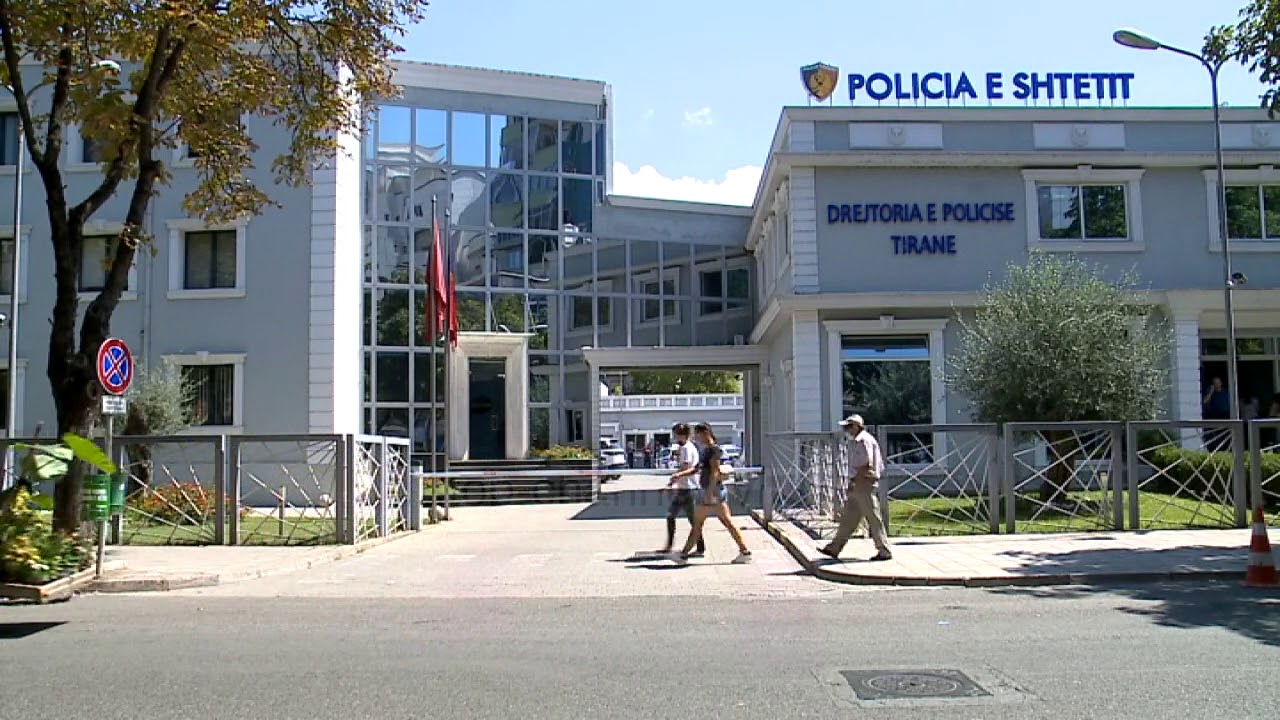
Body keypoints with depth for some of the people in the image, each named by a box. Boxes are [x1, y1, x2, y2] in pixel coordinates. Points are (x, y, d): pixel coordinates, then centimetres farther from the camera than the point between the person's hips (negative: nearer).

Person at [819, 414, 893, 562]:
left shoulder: (864, 440, -13)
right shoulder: (857, 441, 17)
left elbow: (866, 465, -20)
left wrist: (854, 482, -19)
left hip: (863, 483, -10)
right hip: (858, 486, 10)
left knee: (873, 519, -4)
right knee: (848, 518, 10)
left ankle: (885, 551, 3)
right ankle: (834, 549, 13)